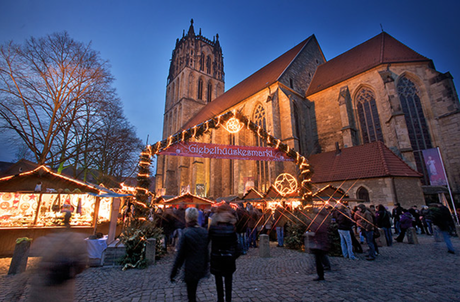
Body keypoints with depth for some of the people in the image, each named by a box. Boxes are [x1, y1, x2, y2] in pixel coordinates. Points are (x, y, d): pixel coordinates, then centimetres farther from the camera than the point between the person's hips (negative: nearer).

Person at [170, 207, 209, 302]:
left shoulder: (186, 234, -21)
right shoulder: (204, 231, -5)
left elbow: (180, 255, -15)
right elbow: (206, 250, 4)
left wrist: (173, 272, -5)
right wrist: (205, 265, 16)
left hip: (190, 269, -5)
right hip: (201, 268, 5)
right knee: (193, 291, 26)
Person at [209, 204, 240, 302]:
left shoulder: (212, 227, -14)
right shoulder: (231, 228, -14)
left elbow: (208, 241, -6)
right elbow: (235, 243, -9)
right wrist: (236, 254, 2)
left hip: (216, 257, 0)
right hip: (229, 257, 0)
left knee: (218, 279, 18)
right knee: (228, 279, 18)